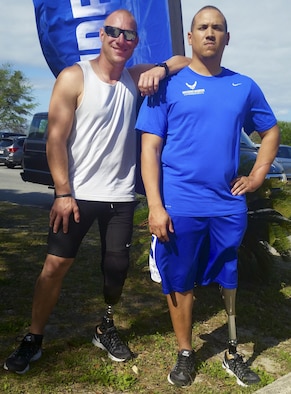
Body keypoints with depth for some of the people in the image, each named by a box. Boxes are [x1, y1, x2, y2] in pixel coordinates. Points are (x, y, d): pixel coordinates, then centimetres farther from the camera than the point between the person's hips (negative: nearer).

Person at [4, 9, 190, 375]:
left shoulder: (135, 78, 6)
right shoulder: (74, 77, -7)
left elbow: (186, 62, 10)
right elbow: (56, 139, -10)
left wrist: (160, 69, -13)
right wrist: (63, 193, -15)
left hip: (121, 196, 4)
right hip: (77, 193, -4)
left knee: (117, 265, 10)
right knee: (55, 263, -2)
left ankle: (106, 329, 31)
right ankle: (33, 339, 13)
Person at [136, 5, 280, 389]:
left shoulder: (244, 86, 8)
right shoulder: (169, 85, -1)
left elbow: (271, 130, 21)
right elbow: (150, 148, -5)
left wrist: (257, 176, 7)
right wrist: (155, 206, -13)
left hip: (228, 205, 3)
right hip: (179, 206, -2)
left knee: (230, 281, 12)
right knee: (180, 282, 8)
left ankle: (233, 353, 30)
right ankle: (185, 354, 26)